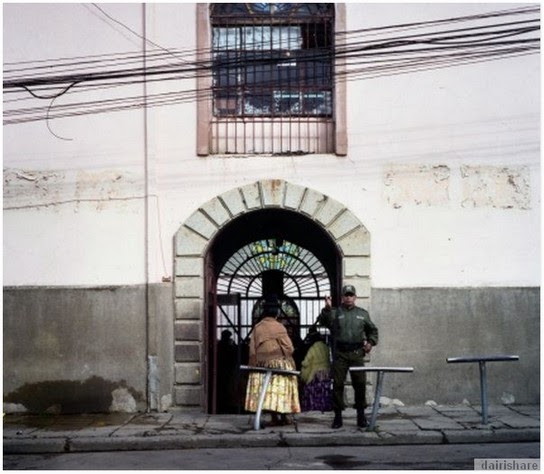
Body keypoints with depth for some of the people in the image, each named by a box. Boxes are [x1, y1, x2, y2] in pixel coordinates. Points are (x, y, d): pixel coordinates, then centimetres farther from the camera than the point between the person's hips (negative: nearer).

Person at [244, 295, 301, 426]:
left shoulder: (257, 327, 2)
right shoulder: (279, 327, -7)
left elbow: (252, 350, 3)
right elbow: (288, 347, -6)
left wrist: (253, 365, 11)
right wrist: (291, 363, 6)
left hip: (262, 364, 3)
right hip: (279, 363, -3)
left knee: (268, 390, 8)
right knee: (281, 389, 8)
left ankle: (274, 417, 7)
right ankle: (284, 416, 10)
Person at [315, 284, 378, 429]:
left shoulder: (362, 313, 14)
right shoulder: (335, 312, 4)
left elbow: (373, 330, 26)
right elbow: (323, 322, -15)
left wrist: (371, 342, 10)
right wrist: (327, 309, -31)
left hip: (357, 353, 2)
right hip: (340, 354, -2)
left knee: (360, 384, 2)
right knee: (338, 384, -1)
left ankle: (361, 416, 13)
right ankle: (338, 416, 8)